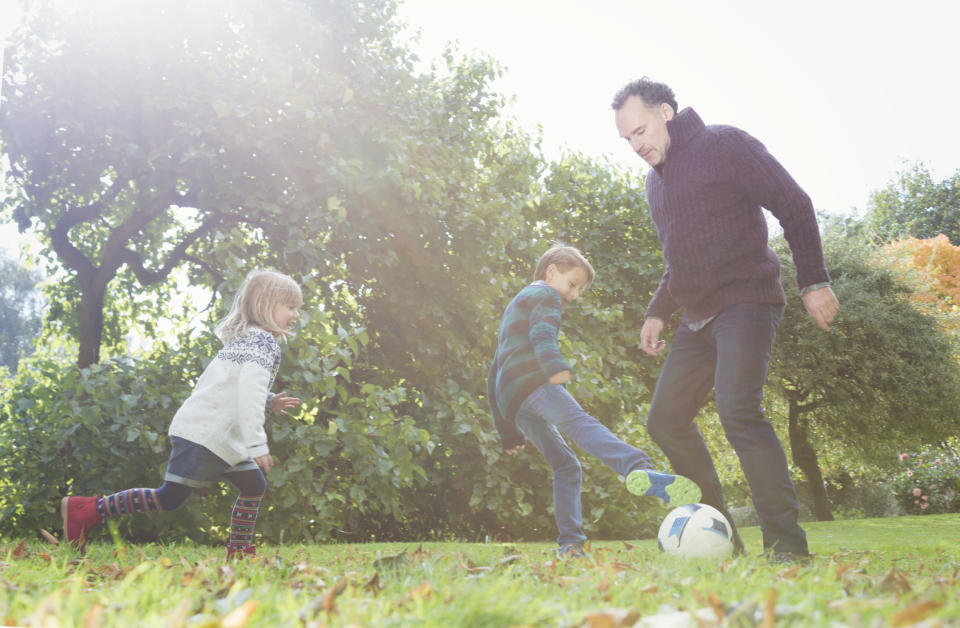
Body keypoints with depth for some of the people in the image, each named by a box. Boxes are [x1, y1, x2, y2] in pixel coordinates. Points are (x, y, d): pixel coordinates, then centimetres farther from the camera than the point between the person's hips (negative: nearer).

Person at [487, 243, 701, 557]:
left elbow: (493, 376, 39)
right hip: (532, 381, -9)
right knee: (582, 425, -32)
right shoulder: (544, 295, 12)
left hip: (512, 403, 9)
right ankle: (640, 472, -56)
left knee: (566, 466, 10)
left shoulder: (512, 310, 40)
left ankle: (570, 544, -1)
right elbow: (542, 331, -12)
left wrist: (507, 431, 39)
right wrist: (555, 365, -31)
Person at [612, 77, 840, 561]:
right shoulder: (655, 180, 19)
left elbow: (793, 204, -8)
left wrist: (814, 281, -14)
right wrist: (657, 311, 17)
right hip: (698, 318, 9)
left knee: (737, 410, -24)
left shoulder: (723, 145, -5)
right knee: (665, 419, 4)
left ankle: (786, 543, -20)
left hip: (745, 304, -9)